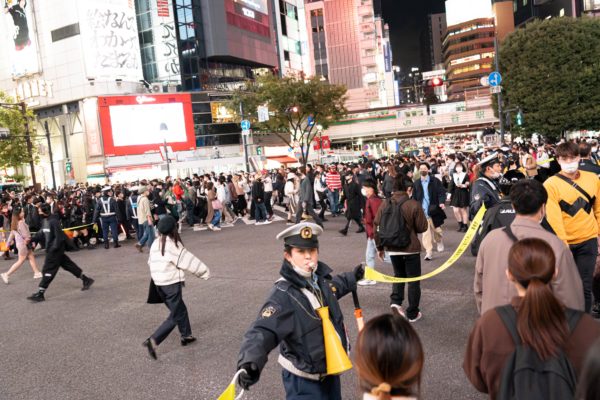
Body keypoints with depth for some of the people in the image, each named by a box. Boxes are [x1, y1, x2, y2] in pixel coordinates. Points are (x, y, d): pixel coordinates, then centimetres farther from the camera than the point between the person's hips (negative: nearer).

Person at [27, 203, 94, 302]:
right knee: (68, 265, 16)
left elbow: (58, 236, -22)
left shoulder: (53, 221, -21)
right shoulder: (45, 220, 6)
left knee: (48, 270, -4)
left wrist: (53, 249, -22)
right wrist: (32, 239, 2)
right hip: (51, 248, 9)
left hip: (55, 249, -9)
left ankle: (40, 294, 2)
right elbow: (42, 233, 14)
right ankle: (86, 280, 26)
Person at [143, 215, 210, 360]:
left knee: (181, 309, 23)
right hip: (172, 284, -8)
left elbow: (151, 262, 12)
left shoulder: (155, 244, 3)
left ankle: (186, 336, 33)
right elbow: (189, 261, -11)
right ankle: (153, 341, -10)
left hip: (159, 284, 8)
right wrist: (205, 271, 1)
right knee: (175, 316, 1)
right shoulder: (173, 246, -16)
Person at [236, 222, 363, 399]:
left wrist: (352, 278, 36)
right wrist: (250, 363, -55)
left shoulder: (321, 277, -4)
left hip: (330, 370, 8)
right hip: (304, 380, -7)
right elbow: (263, 332, -38)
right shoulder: (283, 295, -27)